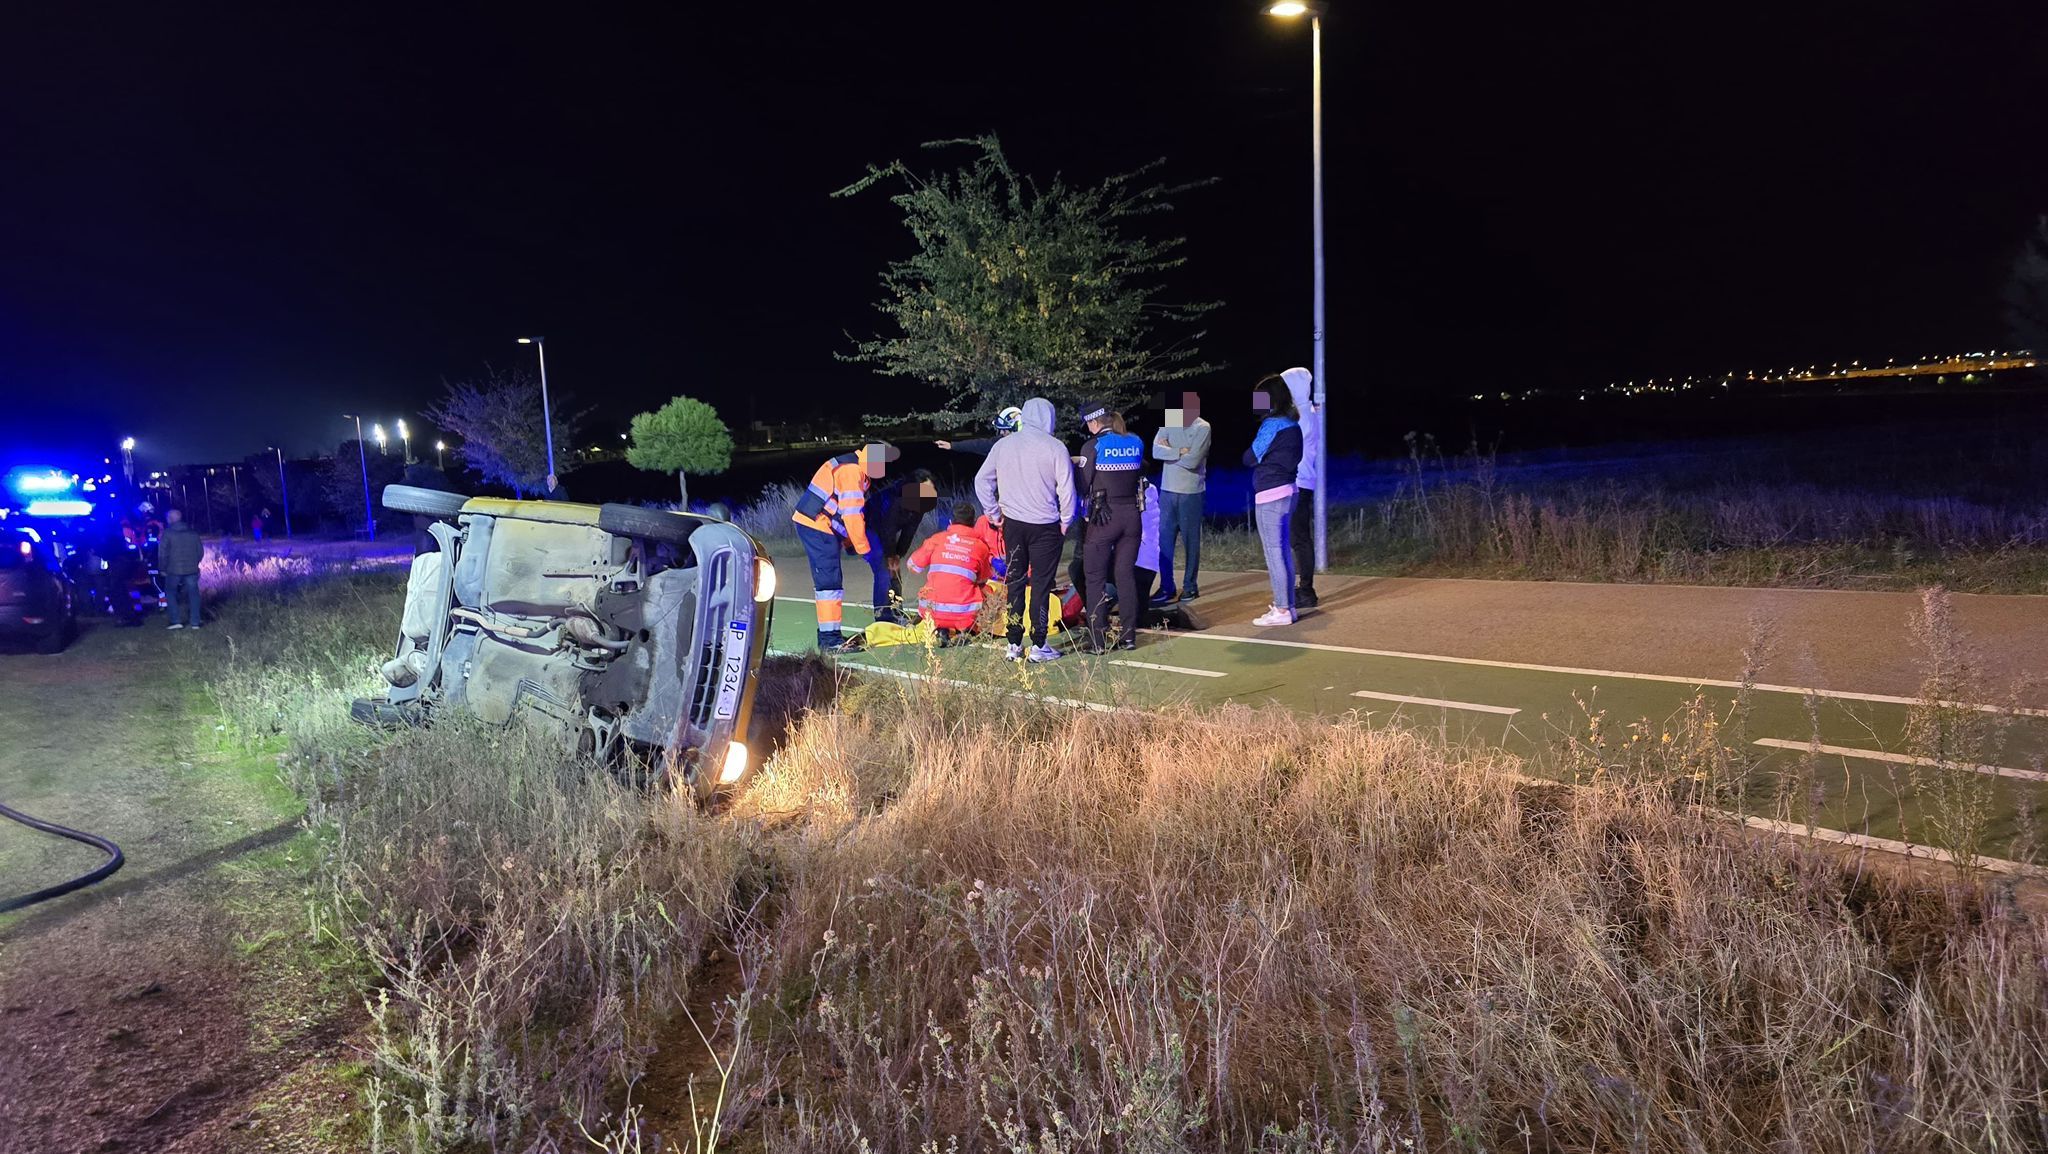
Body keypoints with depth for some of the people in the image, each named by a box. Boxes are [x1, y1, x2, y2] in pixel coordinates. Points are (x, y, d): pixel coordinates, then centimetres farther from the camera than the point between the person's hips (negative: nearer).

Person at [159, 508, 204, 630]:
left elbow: (162, 552, -8)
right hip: (191, 569, 3)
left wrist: (162, 568, 2)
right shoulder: (193, 532, 7)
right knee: (193, 593, 11)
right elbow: (201, 551, 11)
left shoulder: (167, 533, -6)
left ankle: (176, 621, 4)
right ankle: (195, 622, 6)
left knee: (171, 592, 14)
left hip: (174, 570, -3)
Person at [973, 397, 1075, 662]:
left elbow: (981, 481, 8)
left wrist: (994, 514, 15)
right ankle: (1038, 647, 6)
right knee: (1041, 585, 3)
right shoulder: (1055, 447, -9)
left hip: (1013, 524, 4)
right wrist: (1065, 521, 4)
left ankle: (1014, 645, 15)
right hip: (1045, 526, -4)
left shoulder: (1003, 445, 3)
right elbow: (1067, 490, -9)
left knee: (1015, 583, 12)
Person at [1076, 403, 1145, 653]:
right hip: (1132, 515, 5)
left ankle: (1098, 641, 2)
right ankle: (1129, 636, 15)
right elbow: (1138, 478, 12)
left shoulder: (1093, 446, -9)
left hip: (1104, 517, -5)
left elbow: (1083, 485, -6)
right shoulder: (1136, 443, 5)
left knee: (1096, 579, 3)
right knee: (1126, 576, 12)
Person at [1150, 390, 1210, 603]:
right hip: (1167, 491, 4)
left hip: (1191, 492, -3)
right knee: (1165, 540, 4)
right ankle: (1167, 587, 12)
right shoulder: (1168, 424, 4)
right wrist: (1180, 452, -16)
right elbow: (1156, 451, -9)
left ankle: (1189, 586, 16)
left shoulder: (1203, 428, -7)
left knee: (1191, 541, 5)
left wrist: (1168, 451, -7)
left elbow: (1192, 461, -18)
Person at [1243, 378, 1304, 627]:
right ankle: (1287, 605, 18)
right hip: (1286, 491, 9)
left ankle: (1281, 610, -4)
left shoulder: (1271, 424, -13)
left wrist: (1253, 453, 11)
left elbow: (1250, 458, -7)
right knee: (1283, 551, 14)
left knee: (1273, 552, -5)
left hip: (1270, 495, -9)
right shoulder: (1292, 424, 11)